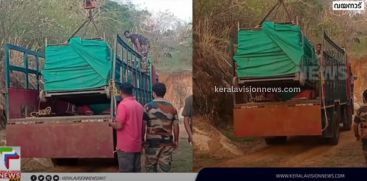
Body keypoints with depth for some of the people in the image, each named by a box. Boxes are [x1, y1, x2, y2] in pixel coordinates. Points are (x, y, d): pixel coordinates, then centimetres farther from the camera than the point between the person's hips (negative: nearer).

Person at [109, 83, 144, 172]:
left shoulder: (123, 105, -13)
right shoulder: (140, 106, 11)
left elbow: (119, 126, -18)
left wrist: (111, 124, 3)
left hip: (125, 146, -7)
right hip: (137, 146, 7)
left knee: (126, 171, -3)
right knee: (136, 171, 12)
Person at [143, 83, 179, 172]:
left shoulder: (148, 107, -6)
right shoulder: (172, 108, 4)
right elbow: (176, 126, 4)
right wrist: (176, 141, 14)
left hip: (152, 142, -2)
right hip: (167, 143, 3)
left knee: (150, 167, 11)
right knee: (164, 168, 5)